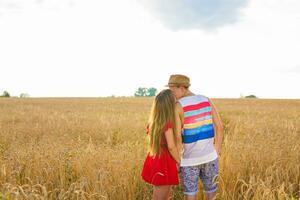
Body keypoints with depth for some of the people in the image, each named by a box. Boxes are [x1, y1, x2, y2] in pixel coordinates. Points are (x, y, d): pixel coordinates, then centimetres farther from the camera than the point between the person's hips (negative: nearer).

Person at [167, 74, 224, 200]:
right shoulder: (206, 100, 0)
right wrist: (217, 151, 12)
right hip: (209, 155, 4)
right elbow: (219, 127, 2)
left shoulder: (177, 107, -15)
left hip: (189, 158, -4)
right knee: (210, 188, 23)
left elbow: (177, 137, -19)